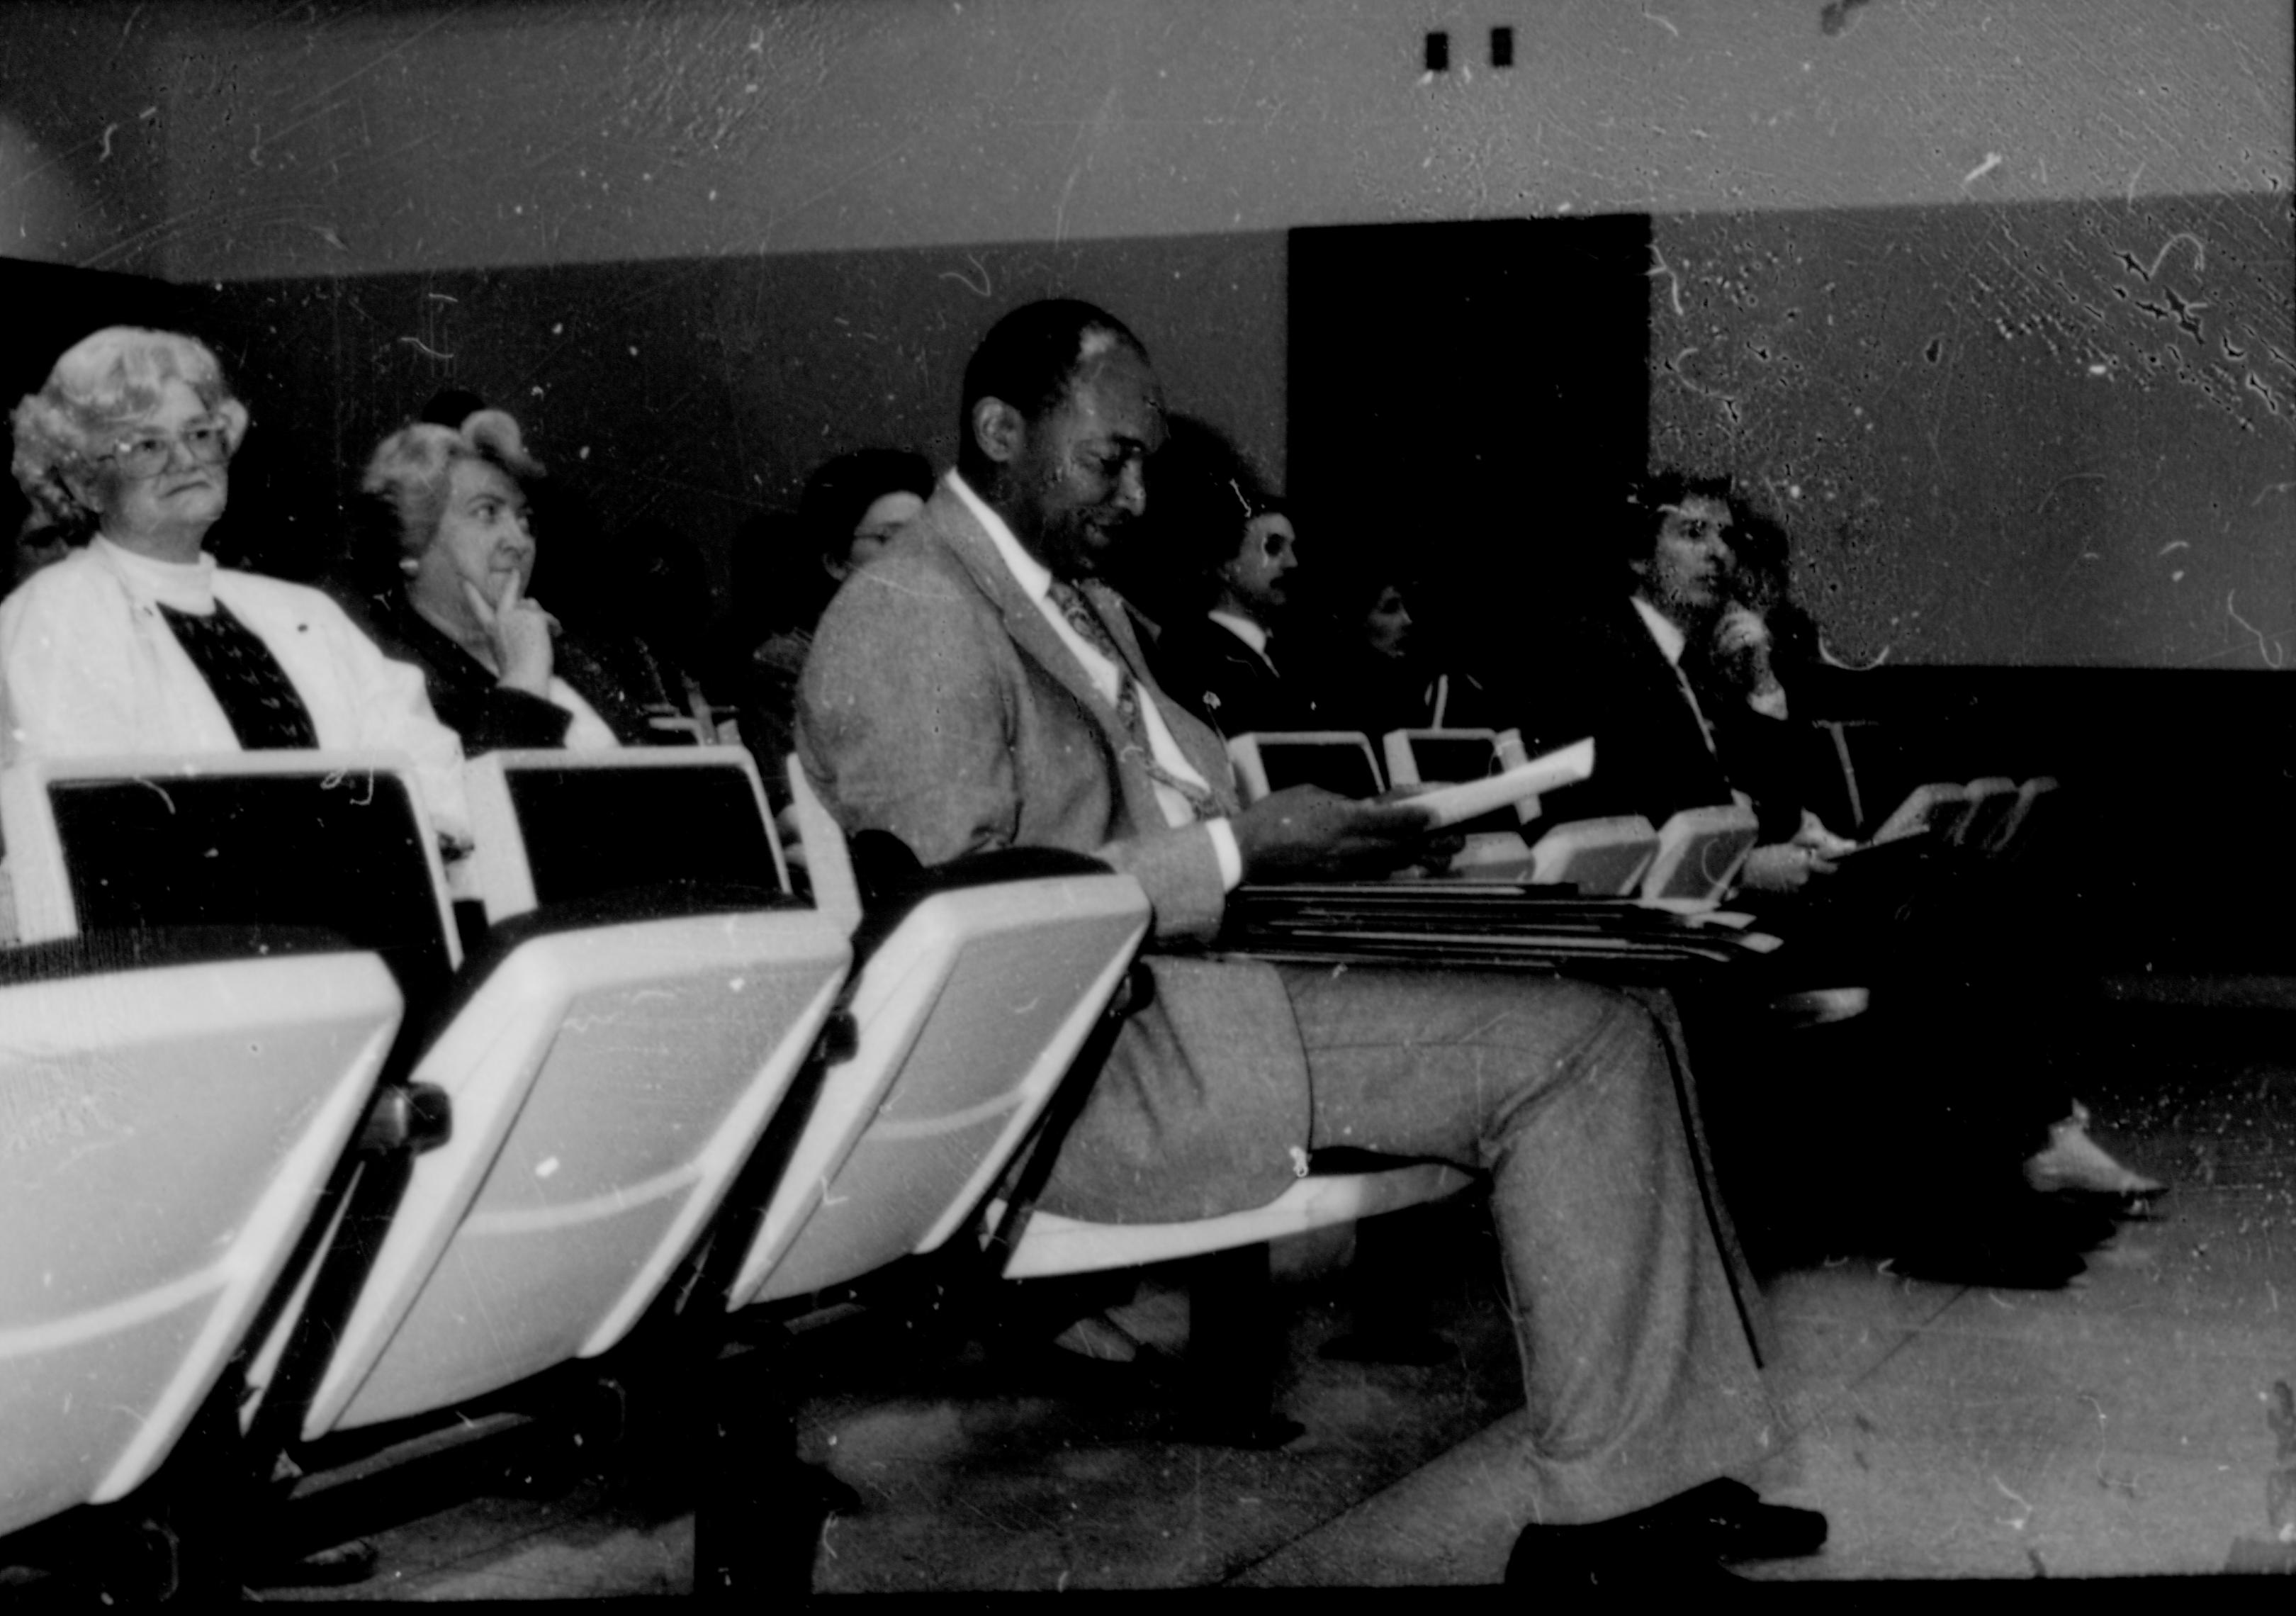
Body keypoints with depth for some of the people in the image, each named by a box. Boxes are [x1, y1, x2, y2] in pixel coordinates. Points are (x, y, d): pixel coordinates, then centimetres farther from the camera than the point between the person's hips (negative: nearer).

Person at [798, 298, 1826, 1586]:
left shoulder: (1089, 606, 21)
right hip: (1095, 1062, -10)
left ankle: (1652, 1480, -2)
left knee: (1607, 1015, -1)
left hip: (1185, 982, 10)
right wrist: (1236, 851, -18)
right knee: (1582, 1037, -14)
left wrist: (1298, 841, 3)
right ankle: (1612, 1502, -7)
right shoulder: (913, 622, -12)